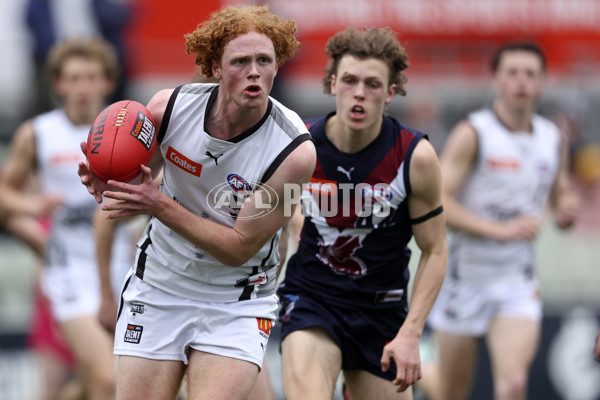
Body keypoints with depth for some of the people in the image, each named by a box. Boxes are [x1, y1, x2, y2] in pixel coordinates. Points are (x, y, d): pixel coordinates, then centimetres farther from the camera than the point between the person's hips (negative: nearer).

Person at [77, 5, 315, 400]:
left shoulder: (295, 151, -21)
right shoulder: (169, 107, -12)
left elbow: (239, 248, -19)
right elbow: (135, 175, 7)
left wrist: (160, 205, -28)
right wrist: (104, 183, -18)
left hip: (236, 304, -2)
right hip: (157, 289, 2)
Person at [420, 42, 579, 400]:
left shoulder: (553, 139, 5)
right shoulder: (473, 134, -11)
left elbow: (561, 193, 21)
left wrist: (568, 210, -4)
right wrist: (500, 230, -28)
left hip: (518, 285, 3)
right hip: (467, 276, -3)